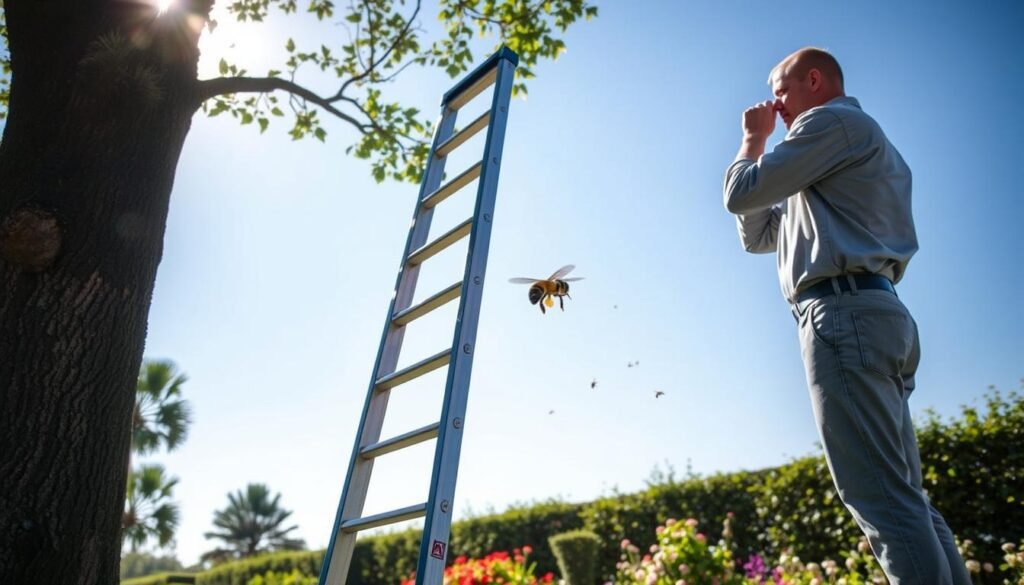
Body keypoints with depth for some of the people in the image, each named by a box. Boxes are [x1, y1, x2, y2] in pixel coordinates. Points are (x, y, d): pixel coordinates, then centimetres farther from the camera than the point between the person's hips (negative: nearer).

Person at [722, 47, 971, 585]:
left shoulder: (833, 120, 3)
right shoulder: (865, 141, 34)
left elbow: (741, 194, -6)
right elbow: (756, 235, 30)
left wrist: (754, 138, 14)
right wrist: (762, 142, 27)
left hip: (843, 311, -10)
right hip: (877, 311, 10)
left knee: (882, 499, -14)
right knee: (905, 497, 7)